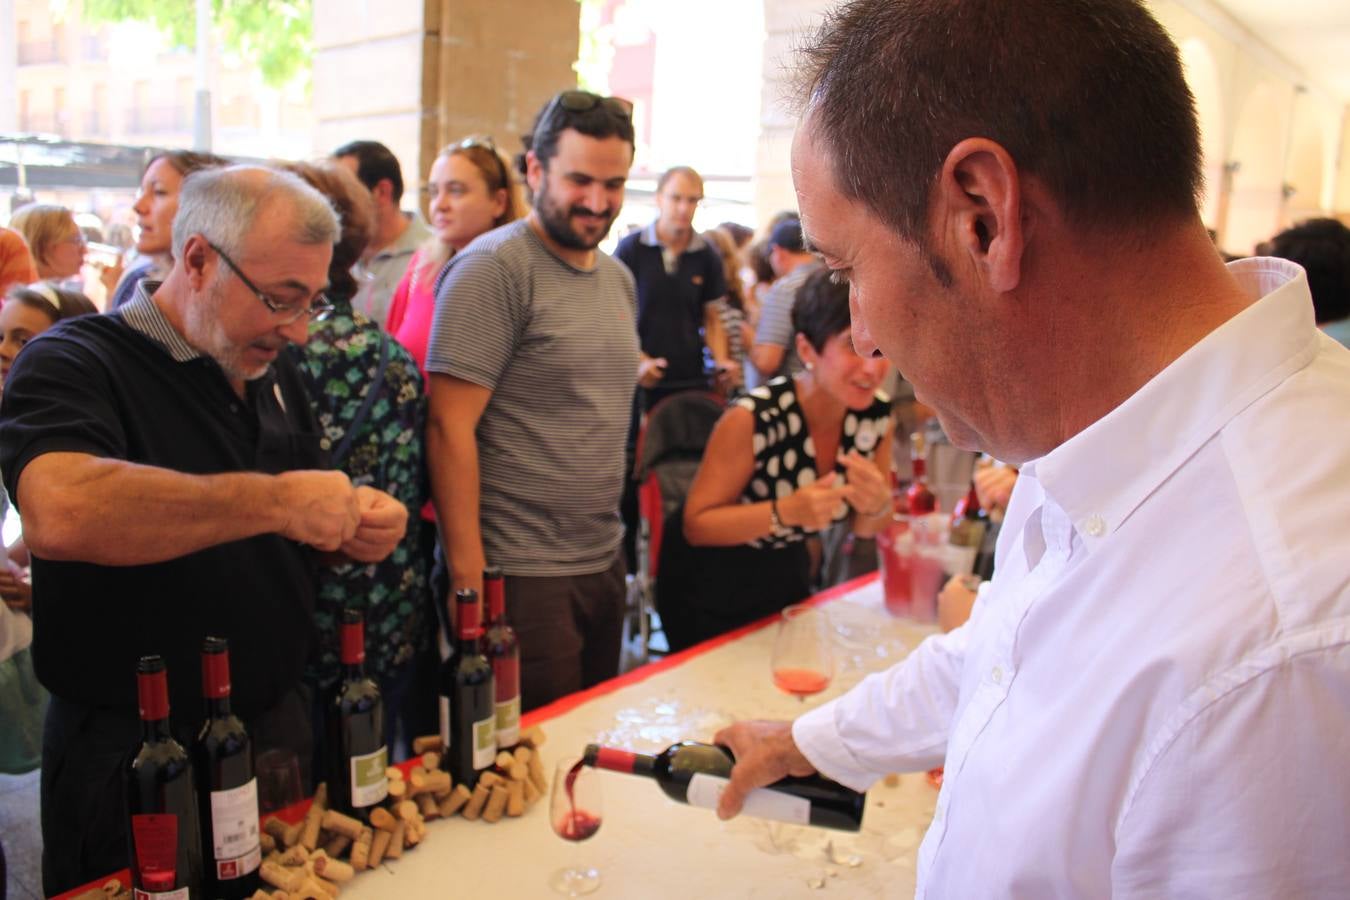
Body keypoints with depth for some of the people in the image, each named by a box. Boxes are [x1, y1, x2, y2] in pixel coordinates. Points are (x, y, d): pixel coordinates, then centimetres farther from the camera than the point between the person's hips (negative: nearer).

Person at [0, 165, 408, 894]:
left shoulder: (273, 375, 7)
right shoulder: (73, 363, -15)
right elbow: (60, 513, -36)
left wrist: (355, 531, -6)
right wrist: (276, 501, -32)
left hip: (279, 727, 7)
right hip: (130, 756, -6)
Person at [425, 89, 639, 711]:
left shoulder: (618, 278, 12)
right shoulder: (493, 268, -12)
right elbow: (449, 428, -16)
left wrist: (611, 544, 13)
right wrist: (466, 575, -17)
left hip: (604, 565, 8)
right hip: (523, 574, -7)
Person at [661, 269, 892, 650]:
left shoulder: (876, 416, -14)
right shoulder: (753, 418, -30)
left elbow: (865, 527, -1)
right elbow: (696, 524, -23)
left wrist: (878, 505, -24)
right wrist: (786, 512, -37)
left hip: (786, 576, 5)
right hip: (710, 590, -5)